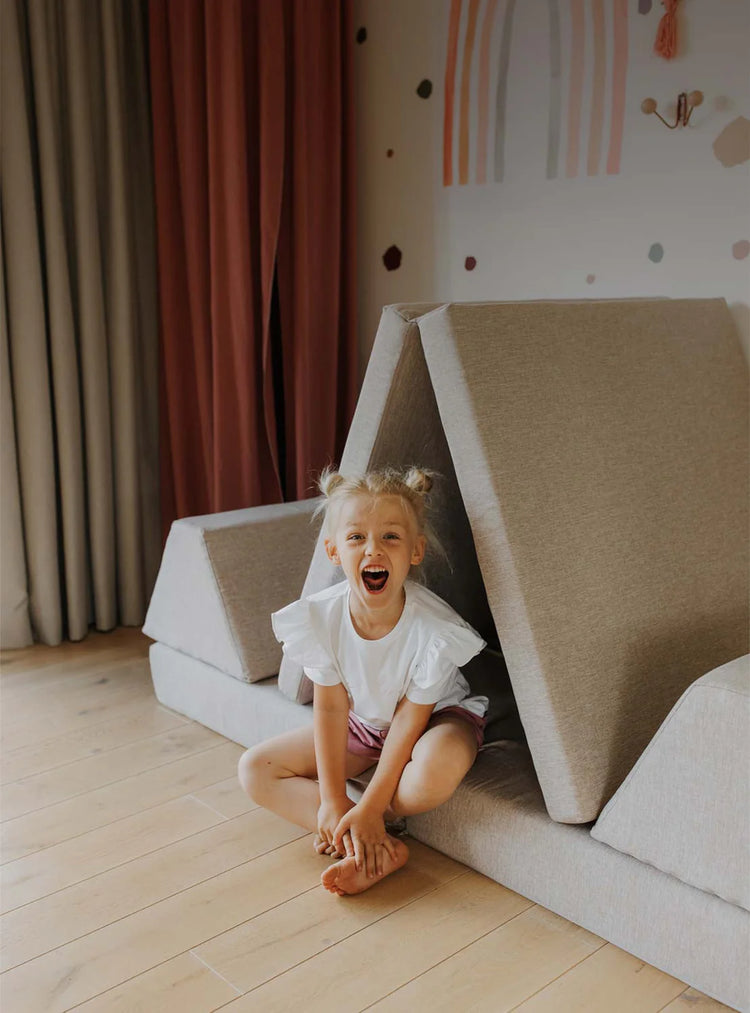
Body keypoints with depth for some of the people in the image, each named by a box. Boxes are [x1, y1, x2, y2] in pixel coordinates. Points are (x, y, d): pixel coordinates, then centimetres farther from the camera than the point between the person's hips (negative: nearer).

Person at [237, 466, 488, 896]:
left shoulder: (433, 631, -32)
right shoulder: (321, 617, -23)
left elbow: (410, 720, -24)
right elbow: (331, 708, -15)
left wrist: (369, 809, -24)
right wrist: (332, 801, -17)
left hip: (436, 717, -4)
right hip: (362, 722, 4)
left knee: (439, 768, -40)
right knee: (255, 769, -7)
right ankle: (384, 848, -17)